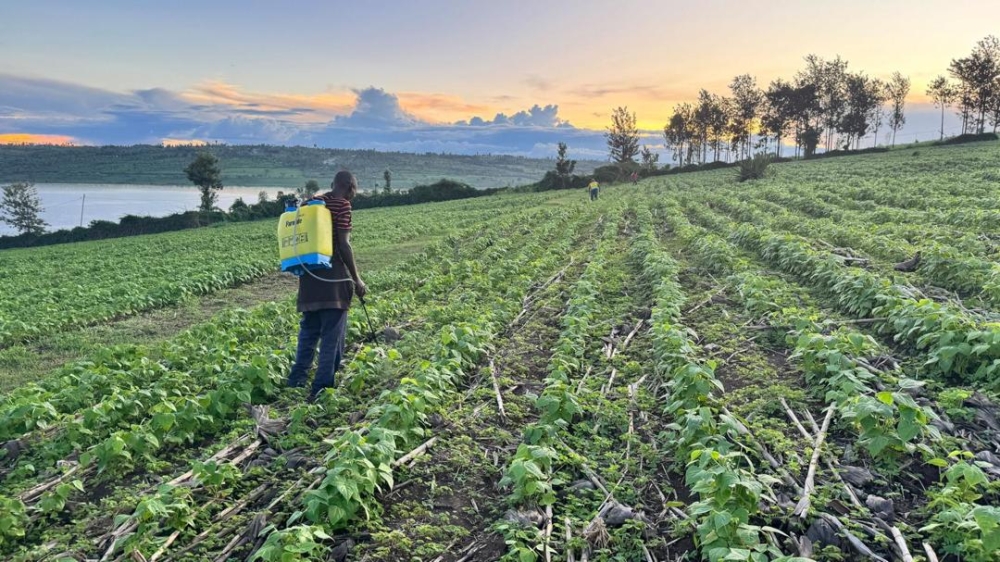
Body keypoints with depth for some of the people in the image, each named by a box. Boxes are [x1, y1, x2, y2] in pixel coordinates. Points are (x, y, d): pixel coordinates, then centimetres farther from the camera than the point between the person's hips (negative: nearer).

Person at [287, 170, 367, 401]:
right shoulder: (342, 205, -6)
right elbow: (343, 245, -12)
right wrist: (356, 279, -6)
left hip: (309, 276, 7)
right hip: (332, 278, -7)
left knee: (308, 330, 17)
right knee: (332, 334, -2)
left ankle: (296, 383, 20)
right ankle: (321, 388, -2)